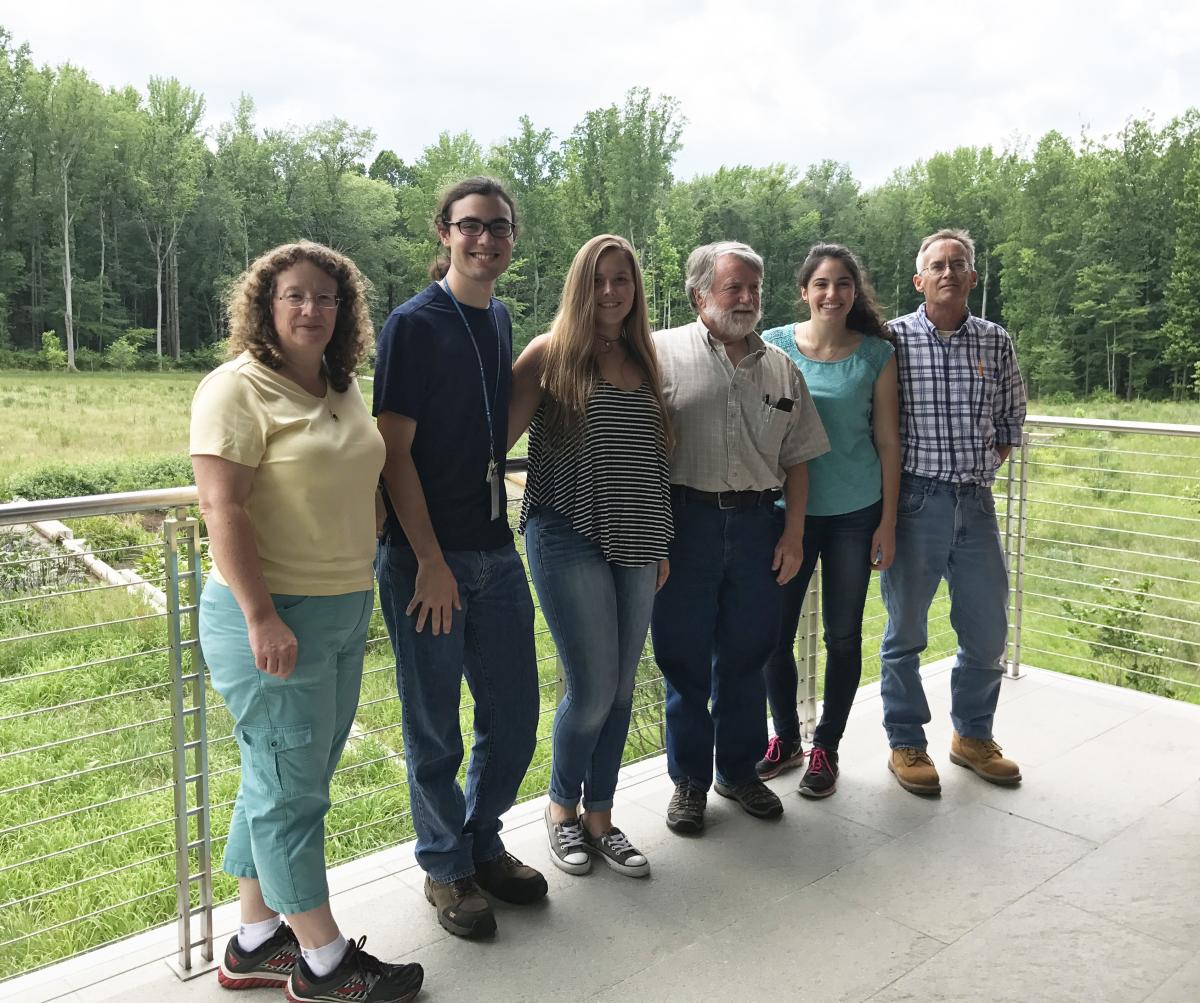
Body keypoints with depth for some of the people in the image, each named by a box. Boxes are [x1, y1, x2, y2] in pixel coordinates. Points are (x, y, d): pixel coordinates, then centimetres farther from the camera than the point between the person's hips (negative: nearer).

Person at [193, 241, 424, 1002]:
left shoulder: (344, 388, 12)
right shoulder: (238, 389, -12)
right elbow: (223, 506, -18)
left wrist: (363, 582, 17)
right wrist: (262, 617, -22)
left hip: (346, 608, 8)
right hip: (275, 615, -8)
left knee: (288, 779, 16)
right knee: (291, 786, 3)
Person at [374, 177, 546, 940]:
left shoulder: (501, 320, 12)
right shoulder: (414, 324, -9)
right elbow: (395, 450, -13)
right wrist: (430, 561, -16)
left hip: (496, 547, 7)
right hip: (425, 554, -6)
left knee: (514, 713, 12)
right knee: (434, 724, 7)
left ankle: (483, 841, 35)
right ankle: (446, 867, 27)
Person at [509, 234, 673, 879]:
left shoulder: (642, 361, 14)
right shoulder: (551, 353, -3)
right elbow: (499, 434, -10)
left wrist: (659, 543, 16)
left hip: (634, 546, 6)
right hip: (568, 540, -5)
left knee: (621, 689, 9)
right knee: (594, 689, -4)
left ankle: (599, 816, 26)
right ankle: (562, 808, 22)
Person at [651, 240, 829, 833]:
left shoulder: (780, 367, 12)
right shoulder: (664, 352, -2)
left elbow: (797, 458, 14)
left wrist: (793, 534, 7)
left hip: (758, 527, 4)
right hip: (685, 523, -3)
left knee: (746, 656, 13)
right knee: (683, 657, 6)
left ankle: (739, 770, 31)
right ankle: (689, 779, 23)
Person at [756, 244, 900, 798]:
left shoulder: (877, 354, -1)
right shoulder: (772, 346, -1)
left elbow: (888, 441, 2)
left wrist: (888, 522, 0)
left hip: (855, 514, 0)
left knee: (843, 635, 8)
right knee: (773, 632, 5)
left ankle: (826, 748, 25)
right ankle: (785, 738, 27)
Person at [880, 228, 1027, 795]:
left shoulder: (996, 343, 7)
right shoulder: (892, 339, -4)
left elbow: (1011, 423, 16)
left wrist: (979, 470, 6)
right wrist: (891, 489, -6)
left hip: (976, 503, 4)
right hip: (914, 501, -4)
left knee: (987, 630, 11)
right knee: (906, 631, 7)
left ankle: (972, 736, 32)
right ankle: (906, 744, 23)